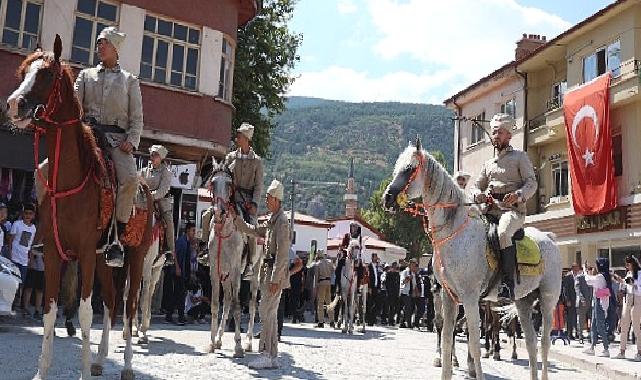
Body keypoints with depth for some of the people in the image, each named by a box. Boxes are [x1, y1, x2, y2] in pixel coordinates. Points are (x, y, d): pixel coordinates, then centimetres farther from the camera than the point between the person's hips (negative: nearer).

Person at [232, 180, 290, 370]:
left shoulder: (282, 221, -14)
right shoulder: (271, 221, 16)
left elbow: (282, 255, -19)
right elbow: (252, 230, 28)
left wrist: (275, 279, -22)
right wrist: (235, 217, 21)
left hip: (276, 273, -10)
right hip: (268, 270, 10)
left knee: (266, 311, -10)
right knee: (271, 313, 11)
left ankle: (266, 355, -7)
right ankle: (273, 357, 16)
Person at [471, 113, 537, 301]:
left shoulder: (519, 157, 11)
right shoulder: (488, 163, 27)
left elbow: (531, 183, 1)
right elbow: (477, 186, 25)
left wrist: (518, 195, -21)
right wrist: (479, 195, -1)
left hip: (513, 210, -6)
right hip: (490, 210, 6)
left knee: (503, 233, -36)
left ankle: (508, 285, -37)